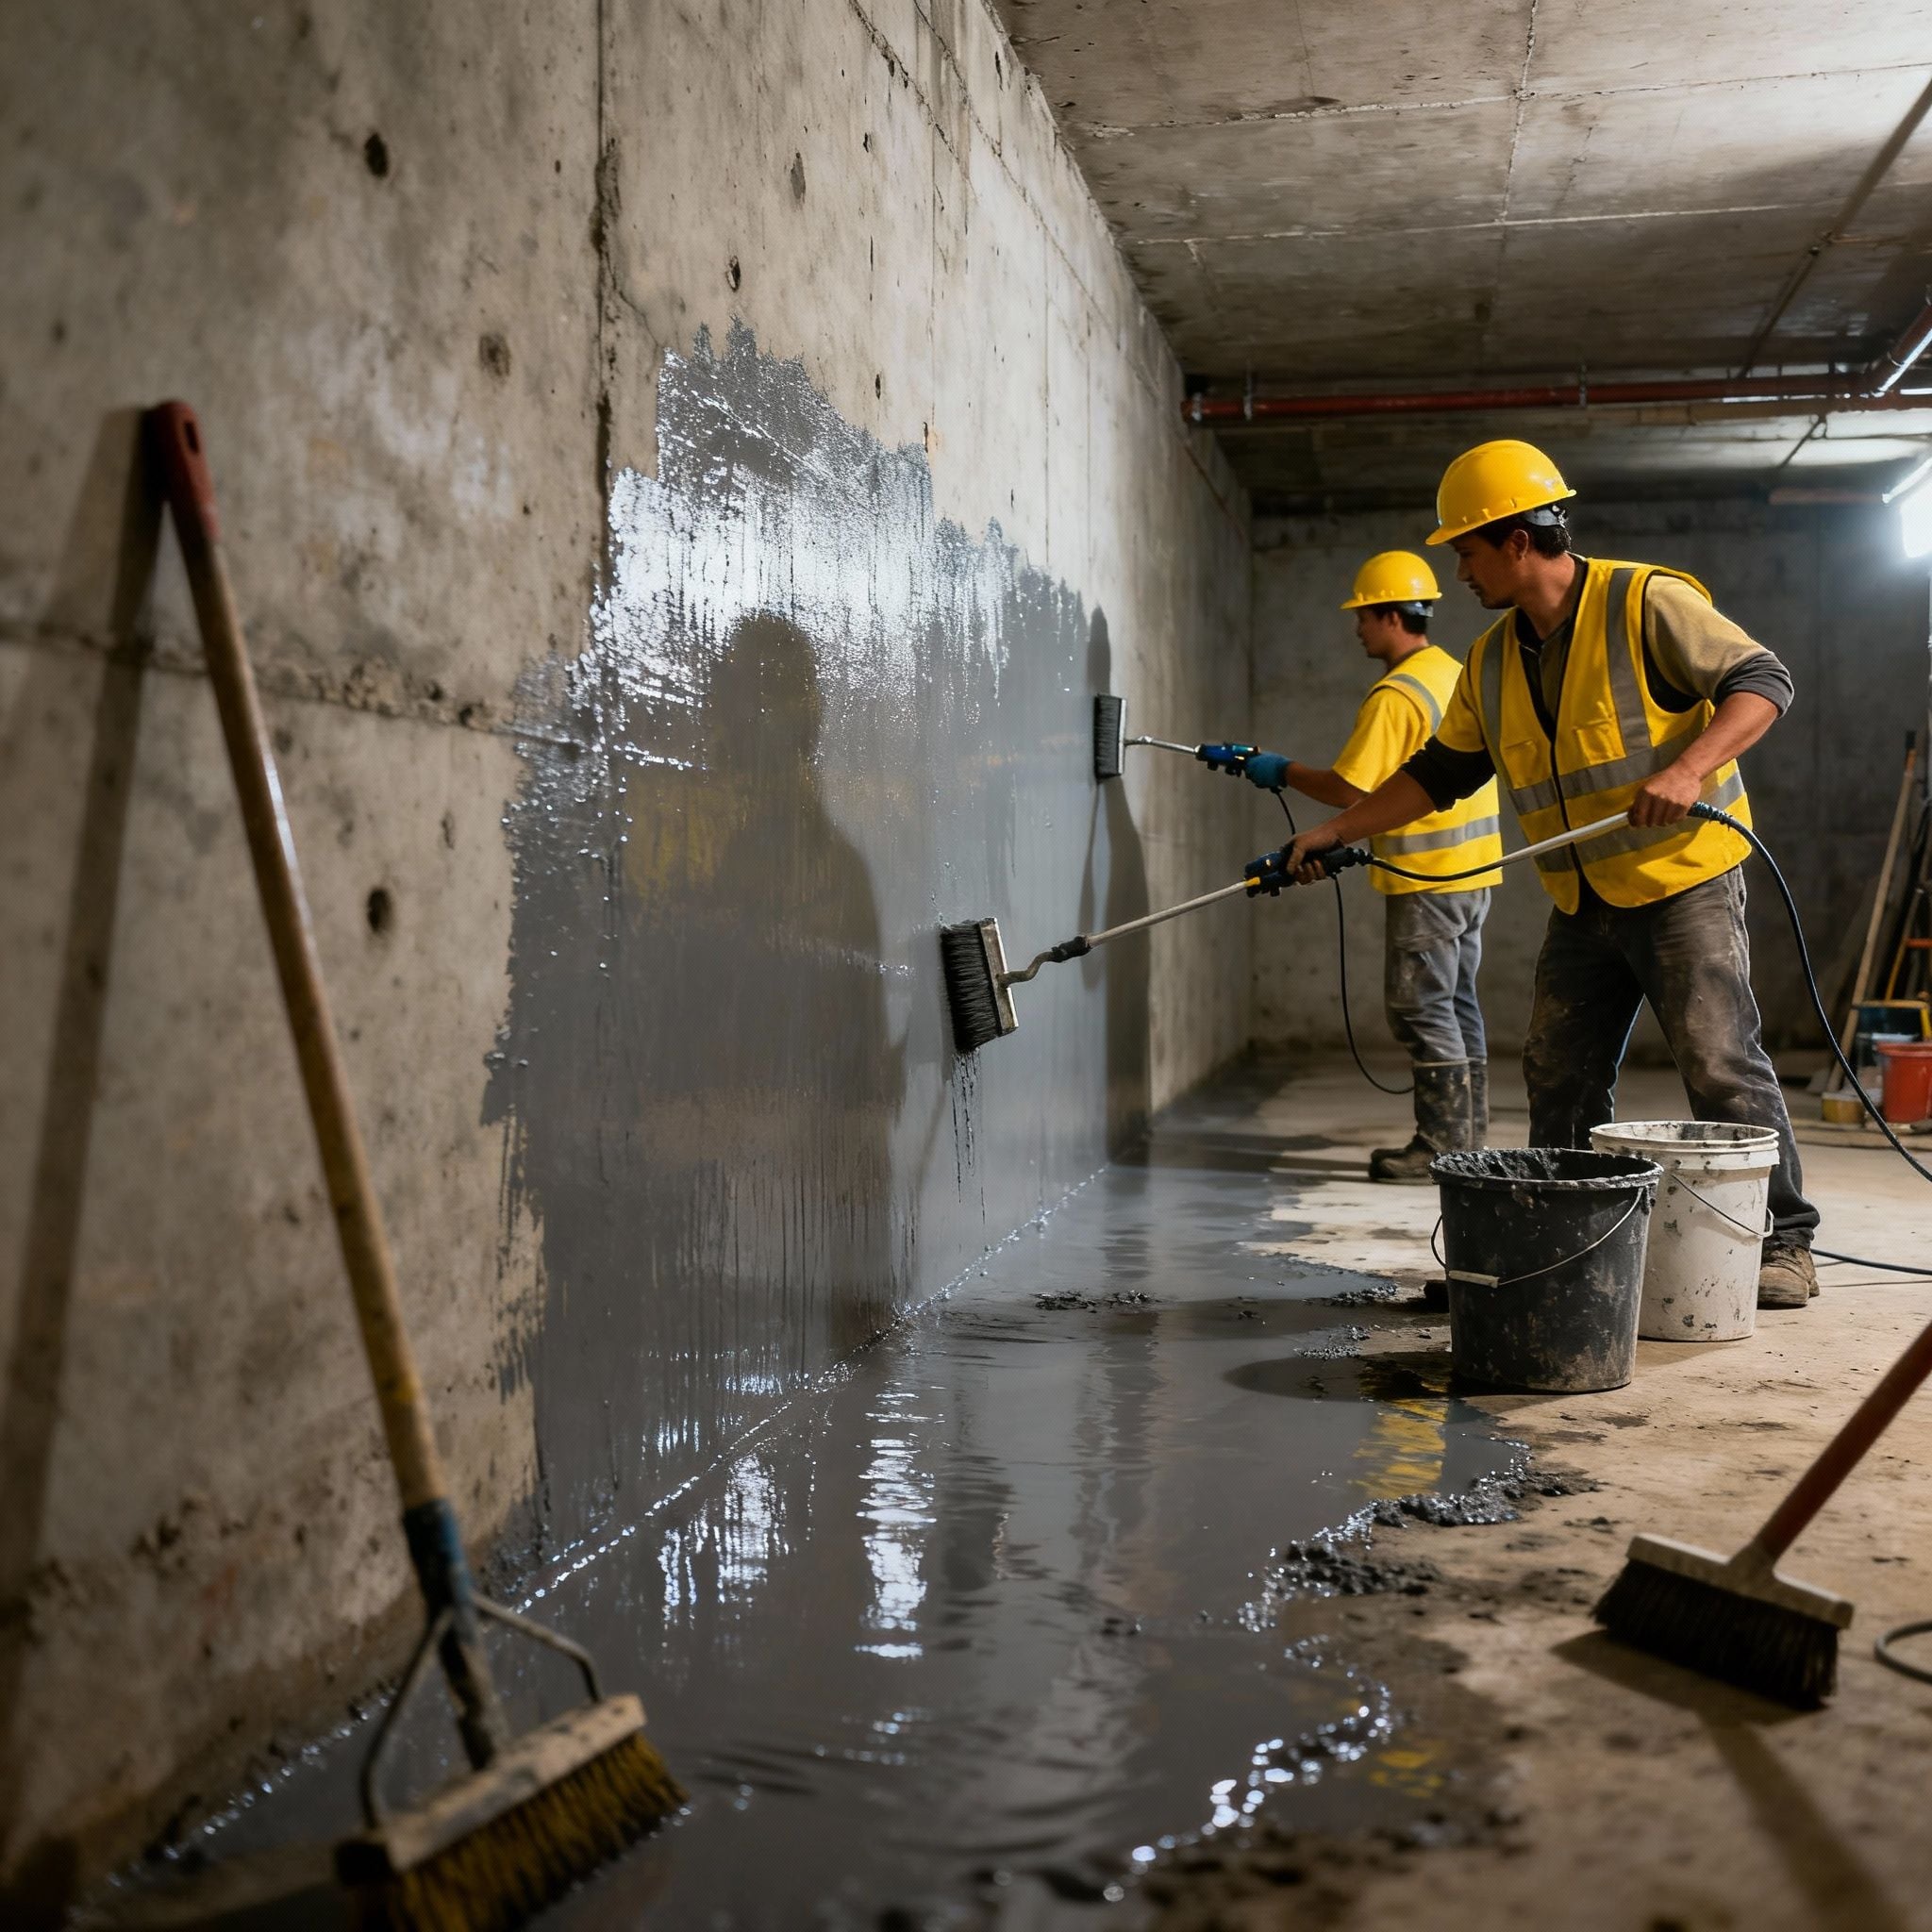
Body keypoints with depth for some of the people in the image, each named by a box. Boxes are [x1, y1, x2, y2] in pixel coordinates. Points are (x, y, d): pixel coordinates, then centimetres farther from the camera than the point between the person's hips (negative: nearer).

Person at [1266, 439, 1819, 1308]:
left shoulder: (1646, 602, -10)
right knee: (1560, 1081, 9)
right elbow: (1439, 770, 17)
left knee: (1723, 1066, -7)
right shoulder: (1493, 660, 11)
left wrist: (1690, 768, -28)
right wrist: (1337, 830, 13)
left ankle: (1783, 1243, 6)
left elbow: (1762, 681, -12)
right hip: (1582, 906, 7)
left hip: (1683, 883, -7)